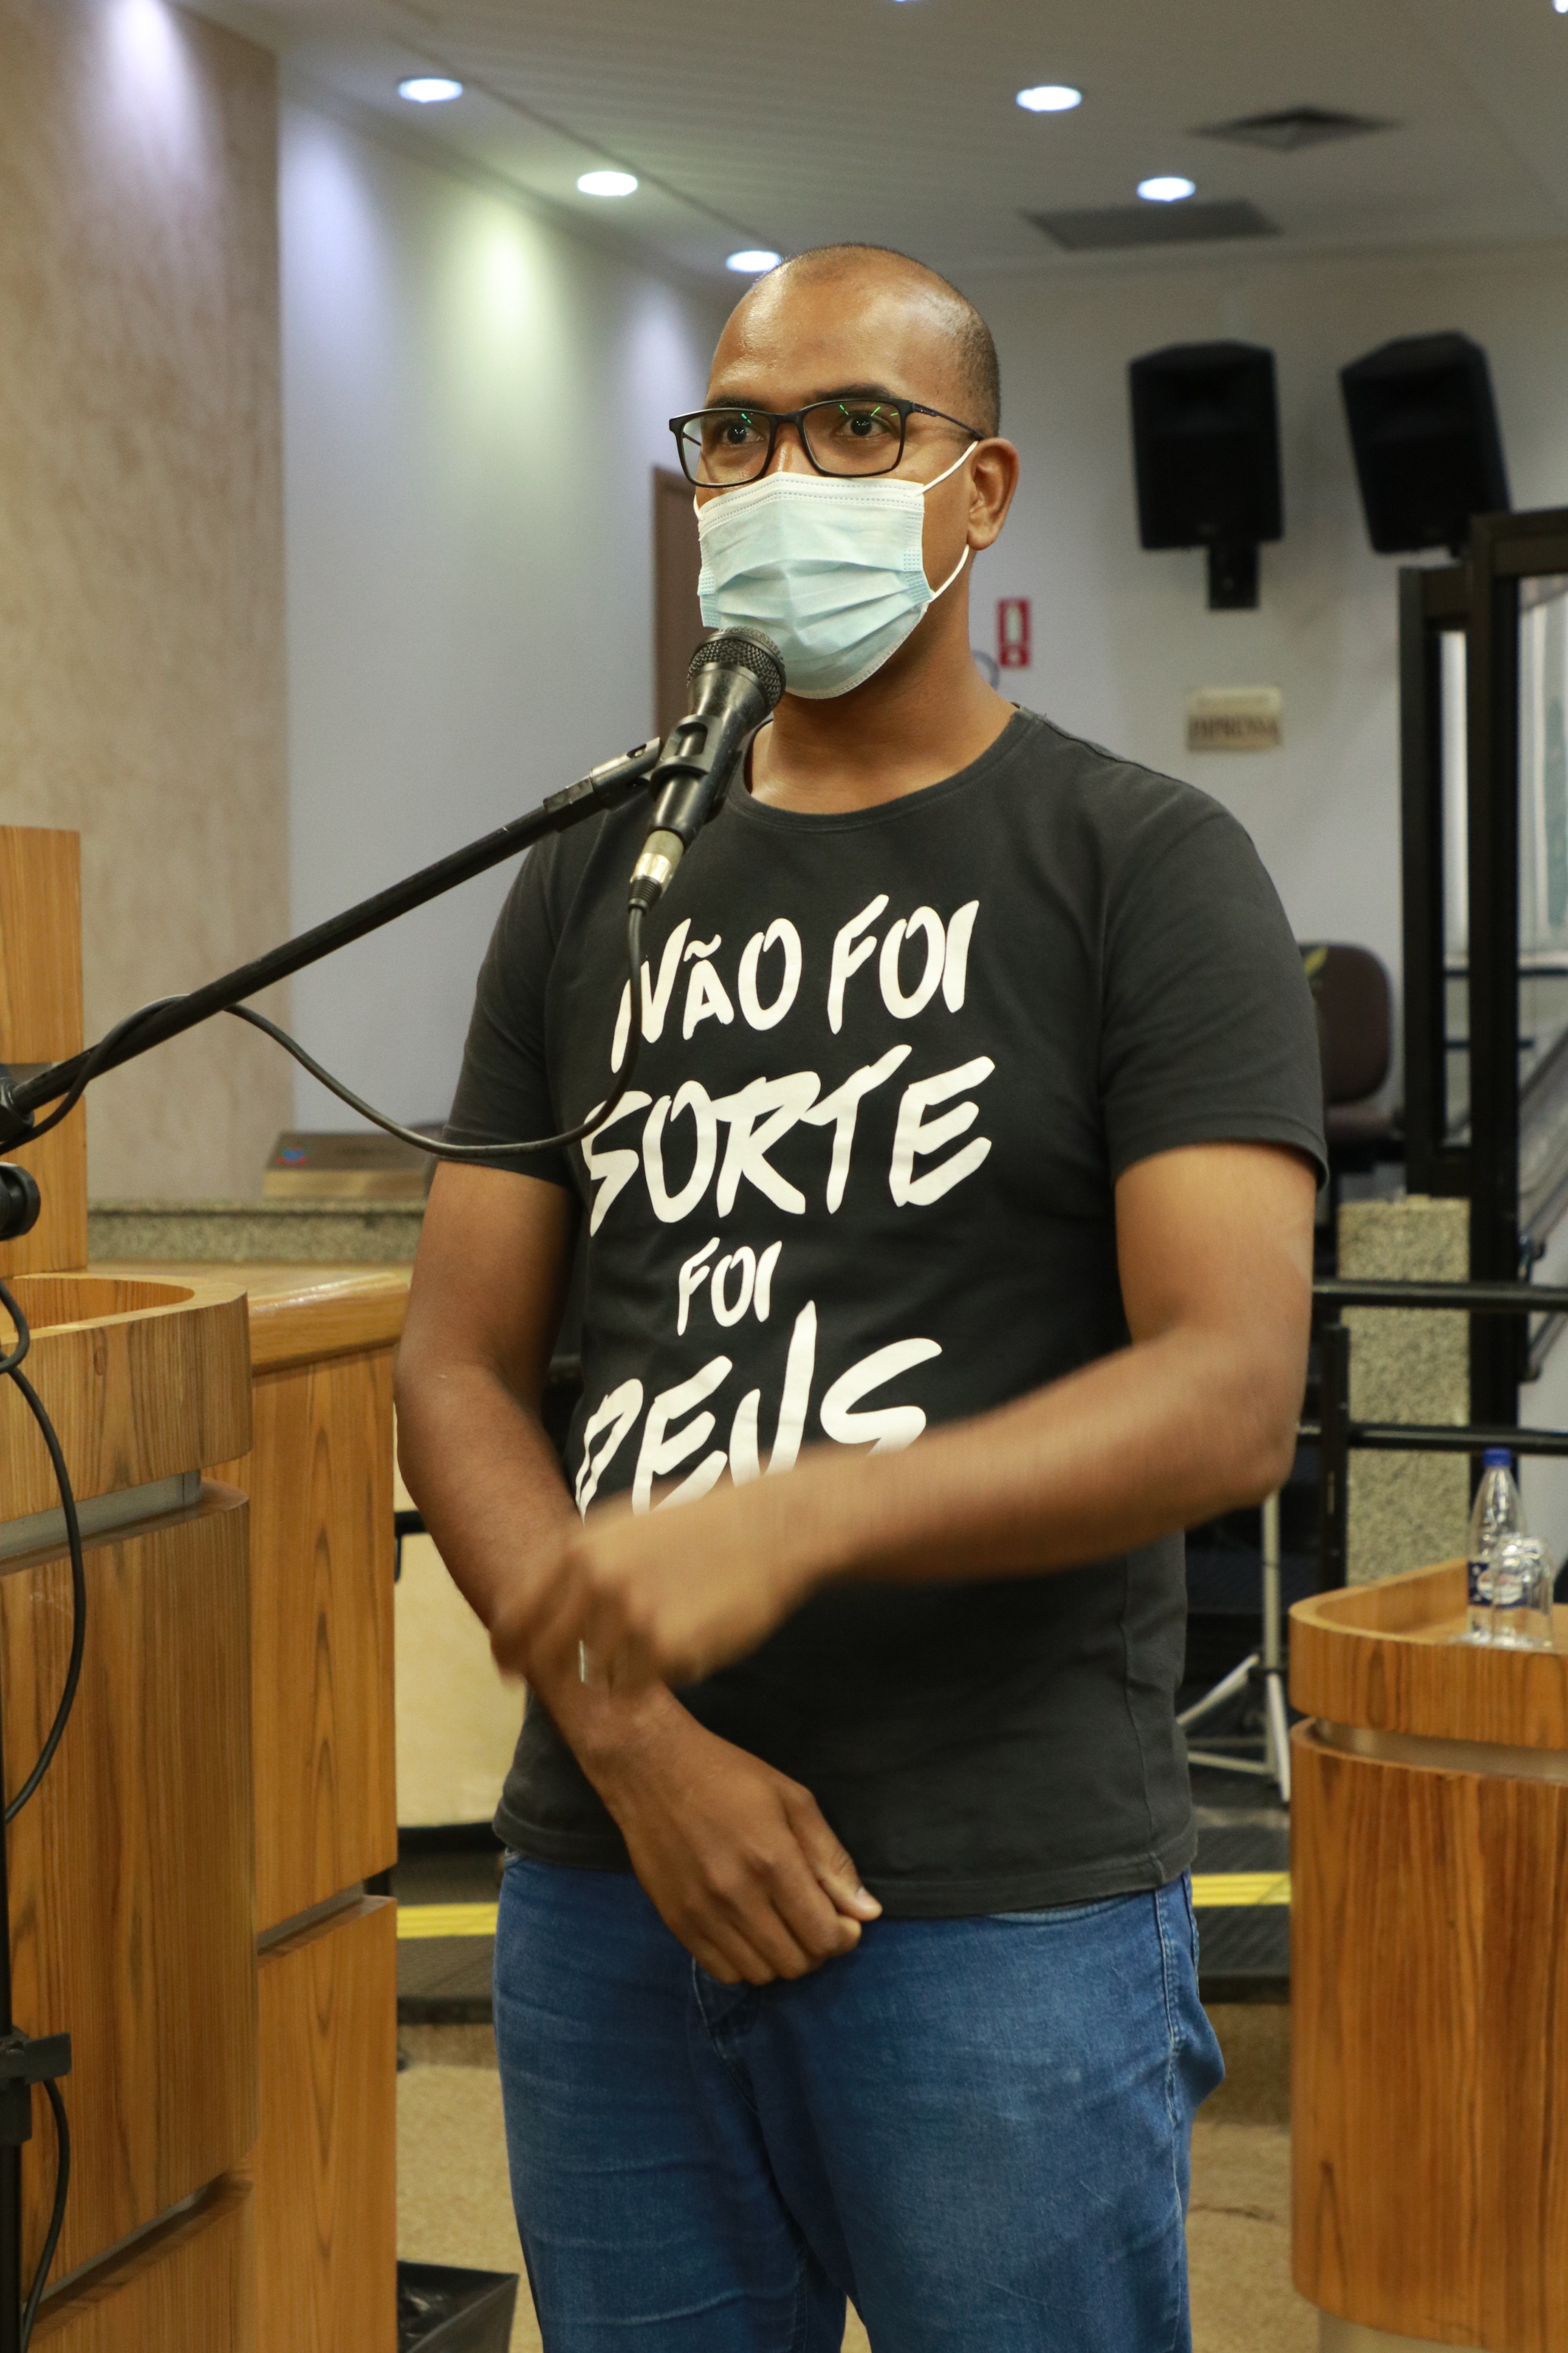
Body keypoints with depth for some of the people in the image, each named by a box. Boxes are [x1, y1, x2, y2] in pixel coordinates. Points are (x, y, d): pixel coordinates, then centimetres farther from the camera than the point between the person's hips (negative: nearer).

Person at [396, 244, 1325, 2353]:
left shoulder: (1144, 869, -3)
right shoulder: (597, 885, 11)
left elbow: (1232, 1391, -14)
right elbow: (458, 1367, 6)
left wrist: (795, 1521, -26)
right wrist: (633, 1742, -10)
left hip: (1008, 1913, -4)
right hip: (606, 1872, 4)